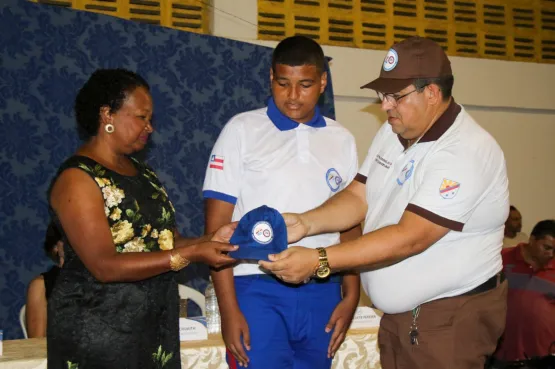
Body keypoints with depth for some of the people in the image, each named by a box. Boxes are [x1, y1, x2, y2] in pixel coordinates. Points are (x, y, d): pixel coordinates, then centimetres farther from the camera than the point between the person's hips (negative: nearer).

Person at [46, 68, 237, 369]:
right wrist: (191, 254, -23)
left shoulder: (141, 171, 10)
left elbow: (160, 241, 9)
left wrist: (210, 240, -9)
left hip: (155, 321, 7)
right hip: (98, 330, -7)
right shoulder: (77, 179, -14)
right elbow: (104, 266, -21)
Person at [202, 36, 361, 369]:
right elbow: (218, 225, -4)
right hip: (257, 290, -3)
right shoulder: (242, 130, -1)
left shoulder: (342, 140, 9)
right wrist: (228, 309, -9)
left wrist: (351, 296, 5)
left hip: (322, 294, 4)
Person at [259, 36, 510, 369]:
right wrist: (305, 223, -13)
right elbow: (358, 197, 6)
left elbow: (409, 237, -27)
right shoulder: (392, 132, 5)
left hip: (452, 317, -7)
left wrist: (319, 261, -30)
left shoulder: (465, 152, -22)